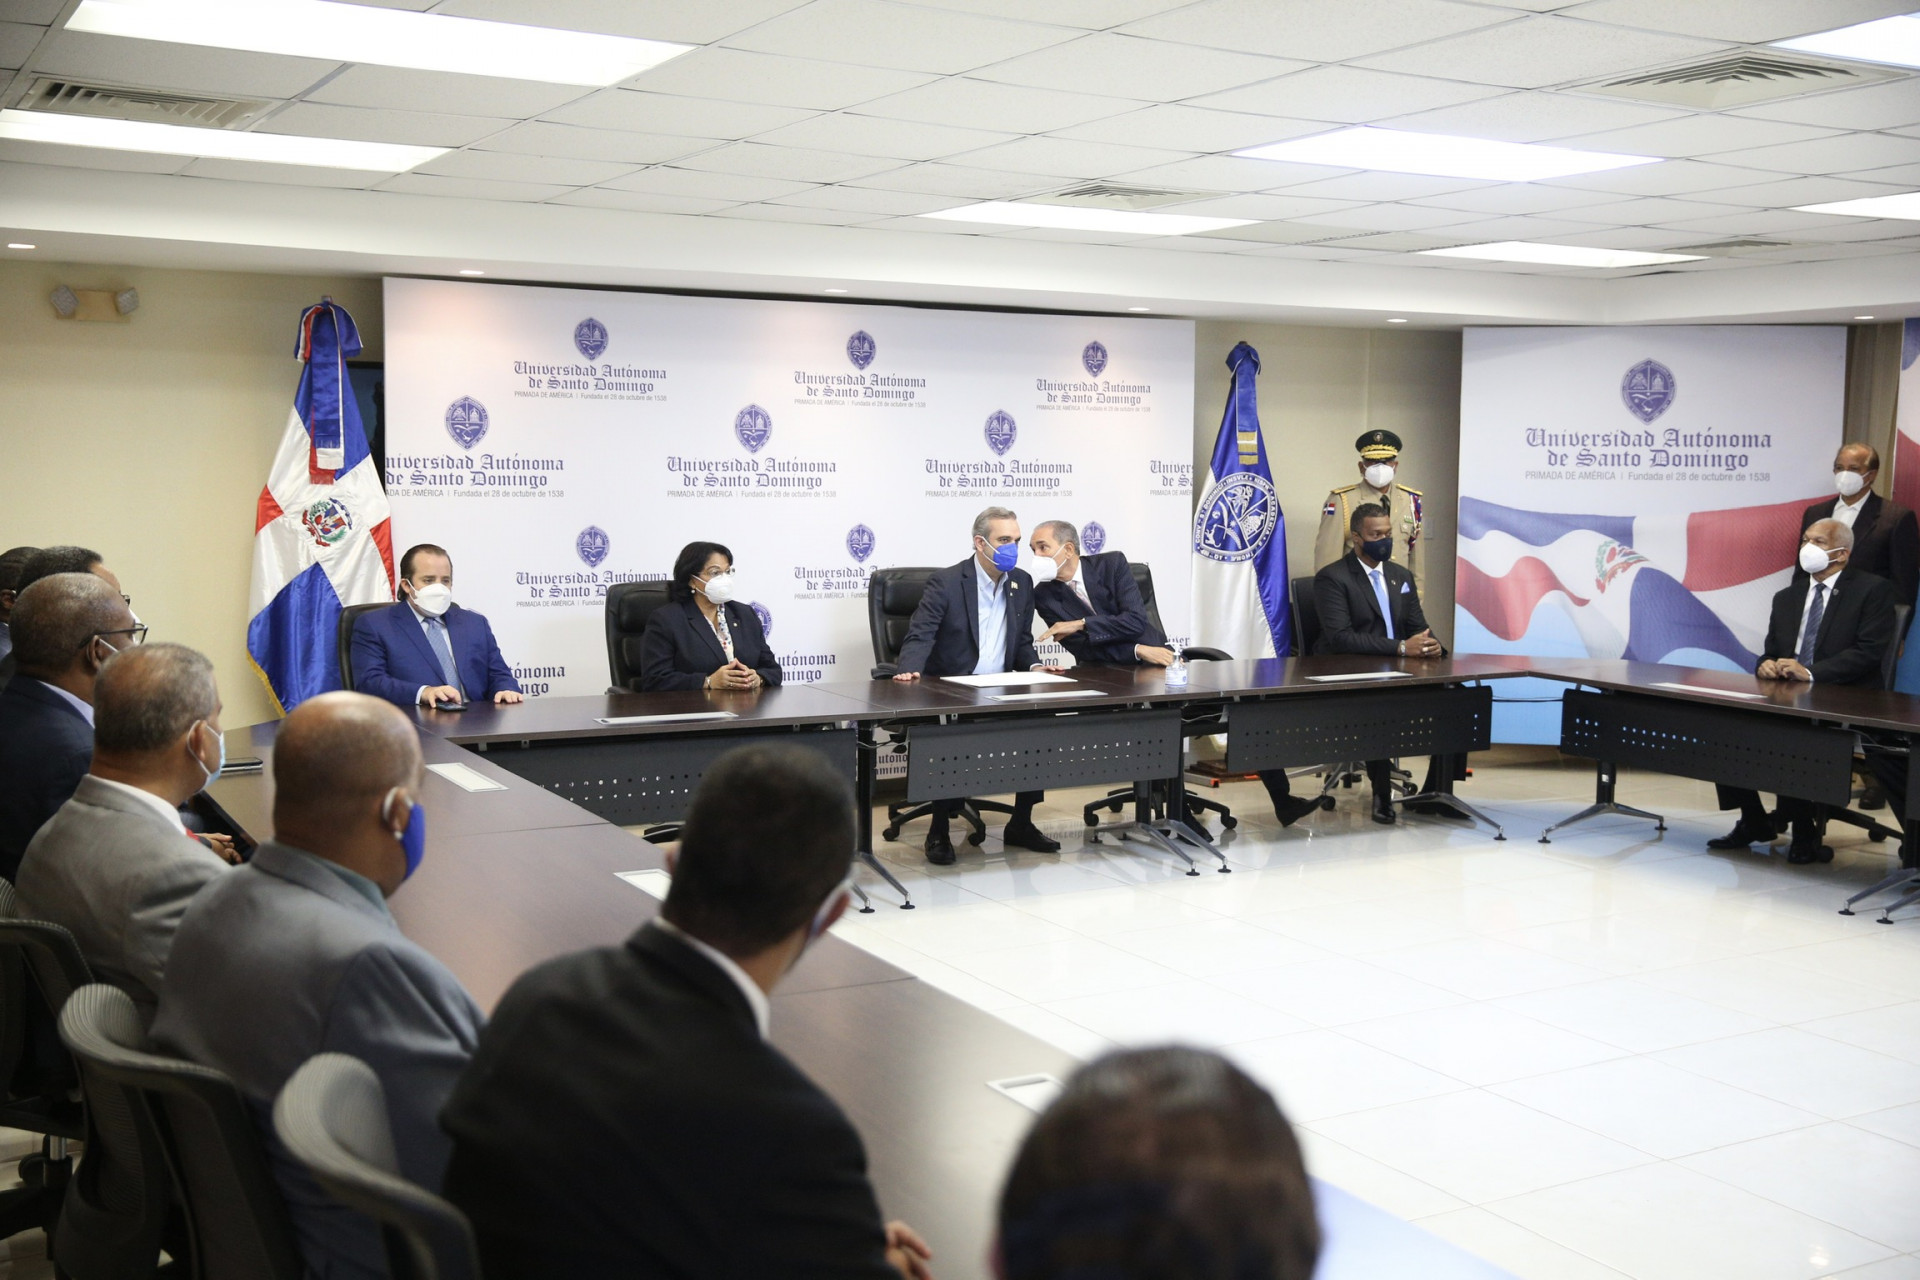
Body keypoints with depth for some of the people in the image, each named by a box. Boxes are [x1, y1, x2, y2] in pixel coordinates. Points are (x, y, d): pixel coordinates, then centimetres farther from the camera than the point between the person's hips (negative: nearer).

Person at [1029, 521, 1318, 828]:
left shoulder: (1112, 563, -3)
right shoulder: (1045, 595, -1)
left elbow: (1136, 620, -14)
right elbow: (1081, 648, -10)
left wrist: (1081, 624, -23)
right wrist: (1138, 652, -20)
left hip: (1158, 661, 1)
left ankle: (1282, 799, 2)